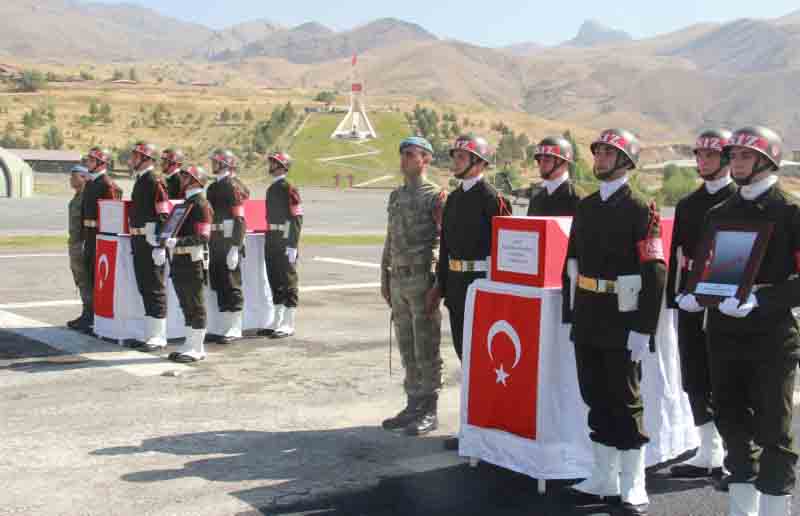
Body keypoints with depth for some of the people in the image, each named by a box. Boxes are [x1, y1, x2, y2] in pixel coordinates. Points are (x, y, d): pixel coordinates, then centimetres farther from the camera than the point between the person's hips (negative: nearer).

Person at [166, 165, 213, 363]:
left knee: (196, 306, -3)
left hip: (193, 261, -10)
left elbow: (203, 236, -20)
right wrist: (170, 240, 12)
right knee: (186, 305, 14)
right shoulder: (186, 202, 18)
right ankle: (190, 344, 22)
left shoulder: (200, 204, -12)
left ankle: (197, 349, 2)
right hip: (180, 260, 10)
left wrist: (177, 242, -27)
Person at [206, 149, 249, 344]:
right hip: (215, 245, 9)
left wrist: (235, 247, -20)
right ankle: (226, 327, 19)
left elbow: (240, 221, -15)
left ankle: (235, 329, 3)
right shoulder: (212, 188, 16)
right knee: (218, 284, 10)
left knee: (231, 285, -4)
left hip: (229, 244, -8)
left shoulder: (233, 187, -10)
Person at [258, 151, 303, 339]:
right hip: (272, 244, 9)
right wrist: (268, 241, 19)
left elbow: (297, 218, -15)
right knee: (275, 284, 13)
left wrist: (292, 246, -19)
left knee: (288, 284, -2)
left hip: (285, 245, -9)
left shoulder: (289, 188, -11)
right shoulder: (271, 188, 15)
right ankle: (276, 323, 21)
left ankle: (288, 325, 3)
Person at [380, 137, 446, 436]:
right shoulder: (396, 196, 15)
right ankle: (413, 405, 21)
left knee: (426, 349, -2)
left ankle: (429, 411, 6)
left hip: (423, 280, -7)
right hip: (399, 280, 7)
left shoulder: (435, 196, -7)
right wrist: (385, 279, 16)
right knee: (407, 348, 12)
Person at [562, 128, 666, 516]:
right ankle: (604, 480, 23)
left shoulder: (640, 209, -8)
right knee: (596, 400, 12)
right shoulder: (585, 207, 12)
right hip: (587, 324, 6)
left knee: (625, 403, 1)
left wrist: (643, 329, -18)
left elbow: (654, 273, -14)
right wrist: (570, 316, 12)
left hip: (622, 324, -6)